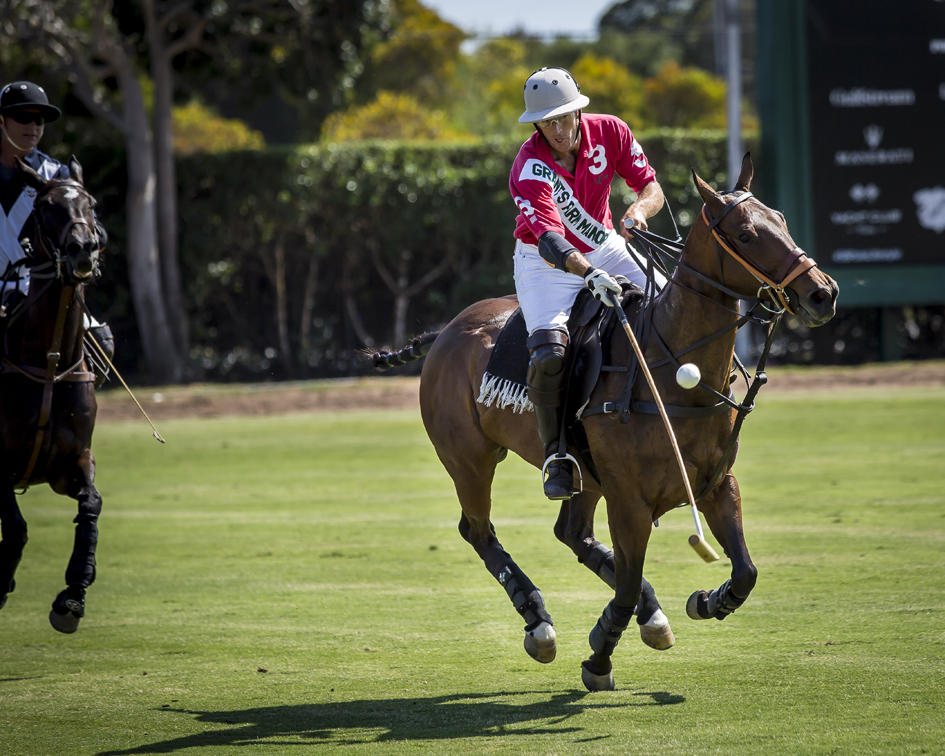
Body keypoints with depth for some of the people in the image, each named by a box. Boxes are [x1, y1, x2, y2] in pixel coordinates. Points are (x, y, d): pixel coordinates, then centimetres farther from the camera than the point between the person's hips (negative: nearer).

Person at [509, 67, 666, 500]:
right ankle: (556, 455, -10)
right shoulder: (530, 168, -27)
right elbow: (550, 238, -40)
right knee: (550, 356, -27)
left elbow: (652, 187, -8)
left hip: (606, 250, 5)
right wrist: (590, 274, -58)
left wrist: (640, 208, -34)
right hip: (546, 263, -5)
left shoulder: (610, 132, -13)